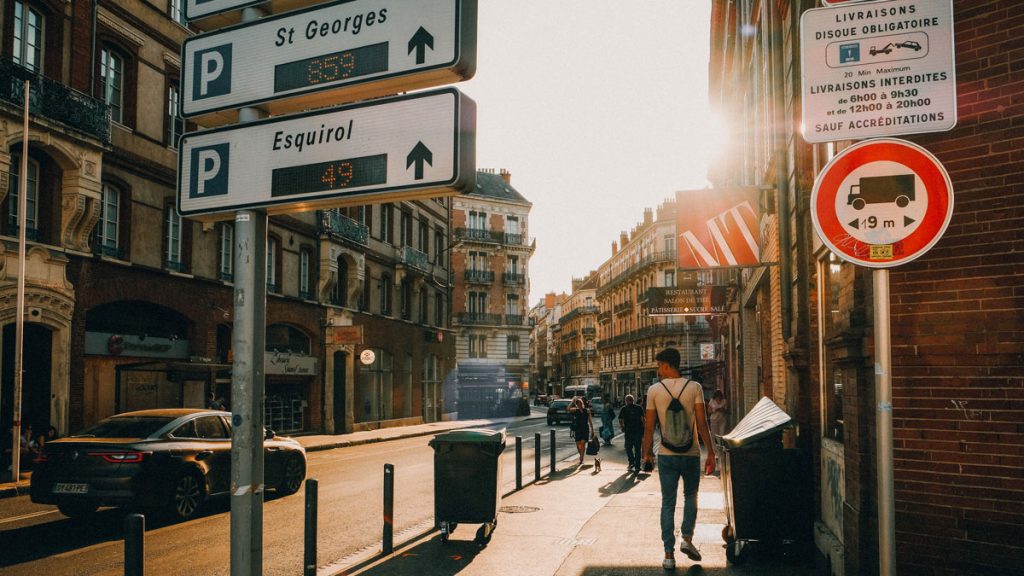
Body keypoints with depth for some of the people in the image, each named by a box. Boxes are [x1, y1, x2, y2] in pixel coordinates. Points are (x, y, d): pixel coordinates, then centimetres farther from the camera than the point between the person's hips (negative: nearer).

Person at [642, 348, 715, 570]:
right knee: (690, 496, 20)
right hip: (691, 453, 0)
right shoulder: (694, 387, -3)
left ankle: (669, 554, 6)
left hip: (666, 454, 0)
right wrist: (710, 453, -2)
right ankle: (687, 538, 4)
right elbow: (702, 423, -7)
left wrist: (647, 453, 11)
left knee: (668, 502, 7)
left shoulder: (654, 390, -2)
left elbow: (649, 426, 0)